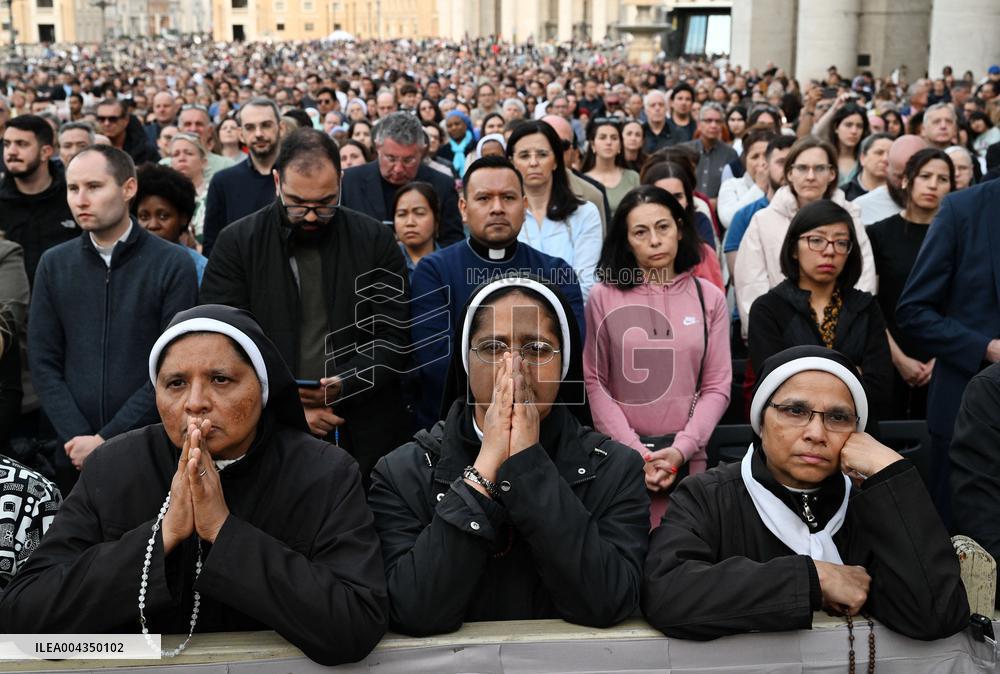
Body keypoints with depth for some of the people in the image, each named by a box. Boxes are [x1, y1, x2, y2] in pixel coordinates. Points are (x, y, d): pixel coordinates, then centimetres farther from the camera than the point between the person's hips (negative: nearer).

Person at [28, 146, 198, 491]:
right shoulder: (54, 264, 6)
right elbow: (43, 362, 3)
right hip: (74, 455, 3)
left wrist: (106, 440, -13)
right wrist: (76, 438, -9)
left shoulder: (174, 264, -5)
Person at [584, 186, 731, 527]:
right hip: (620, 455, -1)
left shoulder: (709, 297, 5)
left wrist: (681, 449, -10)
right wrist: (635, 451, -11)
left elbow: (717, 386, 2)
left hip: (686, 457, 1)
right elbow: (595, 382, -3)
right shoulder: (604, 297, 0)